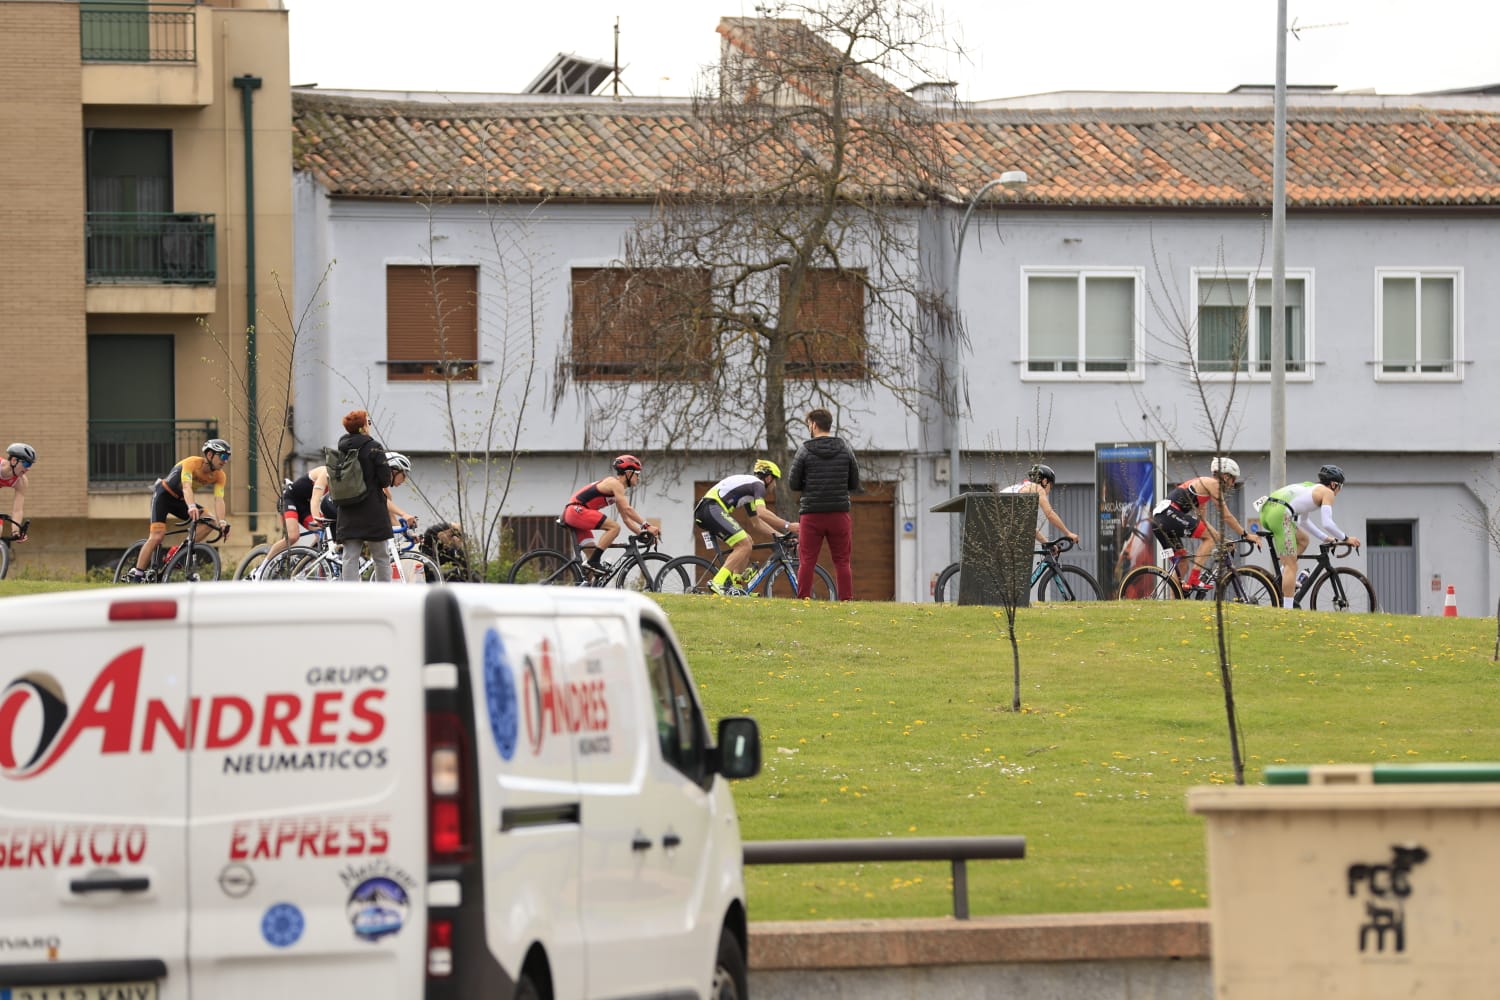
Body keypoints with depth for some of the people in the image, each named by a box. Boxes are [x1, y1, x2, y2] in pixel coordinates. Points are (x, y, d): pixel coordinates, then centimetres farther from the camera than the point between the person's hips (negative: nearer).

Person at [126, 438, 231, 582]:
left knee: (209, 521, -16)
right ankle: (135, 576, -17)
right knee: (157, 536, -20)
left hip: (180, 500, 6)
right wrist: (192, 507, -62)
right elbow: (186, 487, -43)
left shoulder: (220, 476, -12)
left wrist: (222, 522, -40)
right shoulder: (192, 463, -29)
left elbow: (219, 500, -23)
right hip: (163, 494, -6)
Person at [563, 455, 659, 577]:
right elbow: (627, 509, -19)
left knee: (593, 553, 9)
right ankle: (593, 562, -23)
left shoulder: (618, 489, 21)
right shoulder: (615, 483, -9)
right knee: (614, 527, -20)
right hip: (576, 510, -11)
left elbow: (626, 519, 20)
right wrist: (646, 526, -20)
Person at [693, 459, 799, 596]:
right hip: (712, 508, -10)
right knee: (744, 545, -17)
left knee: (747, 543, 14)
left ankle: (736, 586, 8)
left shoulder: (748, 486, 31)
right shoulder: (758, 484, 0)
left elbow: (757, 524, 35)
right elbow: (762, 513, -17)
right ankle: (719, 583, -25)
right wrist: (787, 526, -16)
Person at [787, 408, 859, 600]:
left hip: (811, 514, -2)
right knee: (842, 562, 5)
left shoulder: (805, 451, -4)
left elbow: (793, 483, -2)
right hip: (839, 513, 2)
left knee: (806, 562, 2)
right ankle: (846, 600, 1)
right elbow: (854, 485, 8)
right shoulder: (845, 450, 3)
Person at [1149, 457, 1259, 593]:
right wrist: (1245, 535, 6)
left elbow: (1201, 522, 31)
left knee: (1182, 561, 15)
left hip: (1158, 519, 10)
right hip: (1170, 515, -10)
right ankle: (1194, 580, -13)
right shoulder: (1212, 483, 0)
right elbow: (1227, 516, -2)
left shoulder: (1201, 483, 28)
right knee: (1210, 537, -6)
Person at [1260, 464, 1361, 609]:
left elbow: (1303, 522, 41)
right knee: (1291, 566, -4)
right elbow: (1327, 523, -3)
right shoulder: (1327, 493, 8)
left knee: (1302, 540, 28)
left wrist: (1326, 538, 41)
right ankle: (1287, 608, -9)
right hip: (1280, 514, -8)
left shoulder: (1309, 488, 32)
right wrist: (1346, 539, 9)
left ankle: (1282, 580, 15)